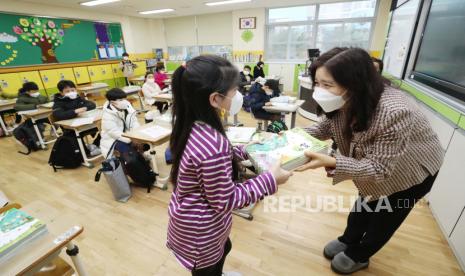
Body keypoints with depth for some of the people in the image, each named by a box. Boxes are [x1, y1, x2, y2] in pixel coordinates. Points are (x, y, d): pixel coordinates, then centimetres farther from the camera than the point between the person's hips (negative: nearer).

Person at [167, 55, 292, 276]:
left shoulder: (193, 126, -10)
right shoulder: (212, 144, -38)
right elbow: (225, 201, -27)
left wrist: (244, 150, 5)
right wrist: (269, 180, -22)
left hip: (193, 215, 8)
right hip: (200, 229, -8)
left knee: (223, 250, 36)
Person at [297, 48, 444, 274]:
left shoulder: (394, 113, -44)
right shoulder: (342, 102, -24)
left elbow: (380, 168, -36)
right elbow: (324, 129, -8)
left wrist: (331, 163, -49)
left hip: (412, 170, -5)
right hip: (374, 162, 6)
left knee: (385, 216, 15)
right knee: (364, 204, 23)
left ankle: (359, 255, 40)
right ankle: (348, 241, 47)